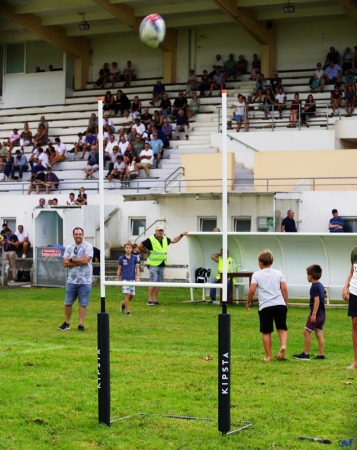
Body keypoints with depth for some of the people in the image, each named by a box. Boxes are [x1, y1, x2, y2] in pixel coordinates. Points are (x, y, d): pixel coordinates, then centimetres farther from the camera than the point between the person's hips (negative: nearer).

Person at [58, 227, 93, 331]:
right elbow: (65, 263, -3)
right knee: (68, 303, 8)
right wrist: (79, 261, -13)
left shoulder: (88, 246, -4)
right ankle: (66, 323, 20)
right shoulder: (69, 248, 7)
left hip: (85, 281, -4)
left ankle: (81, 324, 7)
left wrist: (72, 259, -6)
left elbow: (85, 260, -18)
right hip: (71, 280, 4)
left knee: (83, 304, 1)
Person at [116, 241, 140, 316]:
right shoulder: (121, 258, -1)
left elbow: (137, 268, 3)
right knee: (127, 294, -12)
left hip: (132, 279, 3)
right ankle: (127, 311, -3)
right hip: (125, 278, -3)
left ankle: (123, 303, 37)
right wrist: (117, 279, 7)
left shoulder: (135, 257, 1)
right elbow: (119, 269, 7)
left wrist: (138, 277, -9)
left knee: (132, 295, 8)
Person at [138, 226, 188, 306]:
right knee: (153, 281, -13)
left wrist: (182, 235, 24)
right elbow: (140, 246, -11)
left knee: (159, 282, 7)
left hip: (162, 265, 7)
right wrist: (147, 252, -3)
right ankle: (150, 300, -9)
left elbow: (174, 240, 28)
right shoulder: (151, 240, -10)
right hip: (153, 264, -7)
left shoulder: (165, 239, 11)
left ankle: (155, 299, 12)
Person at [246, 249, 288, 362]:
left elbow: (252, 290, -3)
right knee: (282, 328, 12)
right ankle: (283, 346, -14)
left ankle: (268, 356, 9)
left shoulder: (256, 275, 4)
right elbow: (284, 289, 5)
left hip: (265, 306, -2)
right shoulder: (278, 273, 11)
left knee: (266, 332, 6)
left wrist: (248, 303, 11)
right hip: (280, 305, 2)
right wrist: (286, 303, 15)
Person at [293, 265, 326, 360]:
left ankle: (306, 354, -4)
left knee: (307, 332, -4)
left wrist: (314, 314, -24)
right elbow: (325, 295, 31)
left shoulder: (314, 287, -15)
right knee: (319, 333, 9)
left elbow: (317, 300, -21)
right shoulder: (320, 285, 12)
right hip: (322, 314, 9)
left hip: (316, 313, -9)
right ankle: (321, 354, 6)